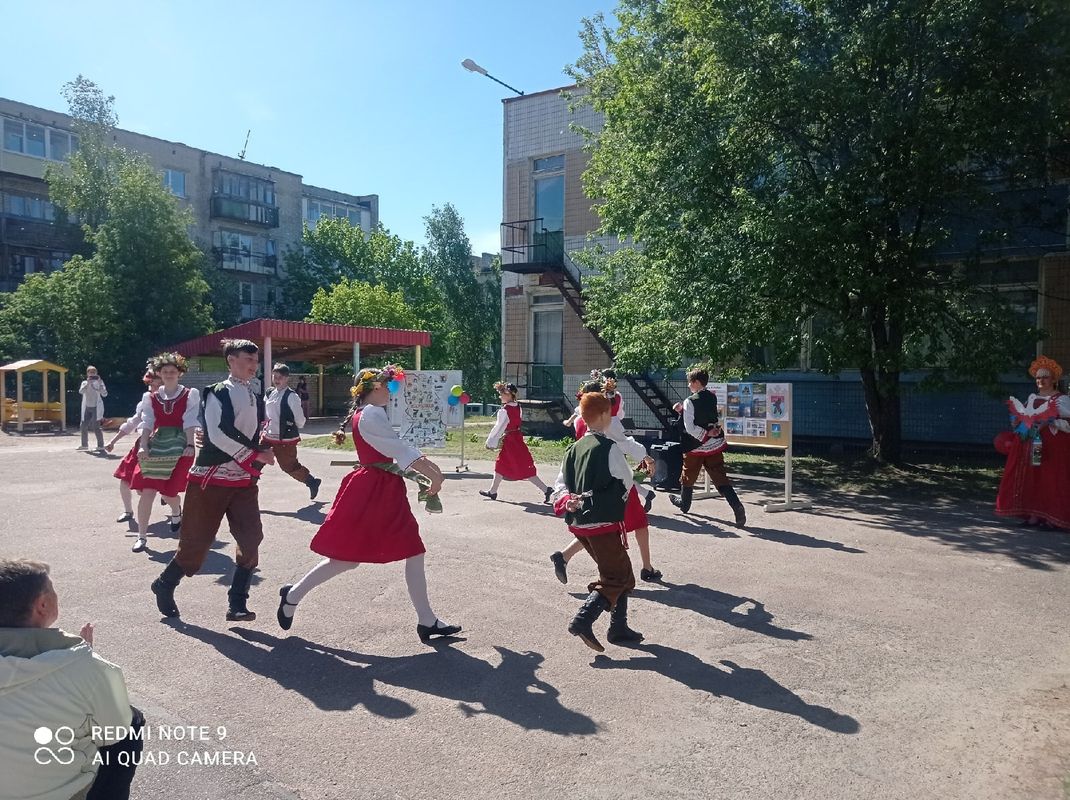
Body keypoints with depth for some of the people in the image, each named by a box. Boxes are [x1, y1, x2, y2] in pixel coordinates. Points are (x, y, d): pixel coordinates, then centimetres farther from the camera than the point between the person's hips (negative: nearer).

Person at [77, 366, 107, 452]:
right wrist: (88, 383, -23)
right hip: (87, 408, 4)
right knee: (83, 426, 9)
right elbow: (80, 391, -13)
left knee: (96, 427, -13)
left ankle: (101, 446, -10)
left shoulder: (99, 382, 0)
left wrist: (100, 383, -21)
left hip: (96, 407, -4)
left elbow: (105, 394, -14)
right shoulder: (84, 383, 8)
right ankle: (84, 445, 25)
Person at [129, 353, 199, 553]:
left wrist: (190, 445, -17)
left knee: (168, 489, -6)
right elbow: (147, 424, 4)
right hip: (156, 444, 3)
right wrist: (143, 446, -9)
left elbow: (190, 422, -6)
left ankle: (176, 512, 33)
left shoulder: (189, 395, 3)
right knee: (147, 491, -6)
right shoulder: (151, 398, 11)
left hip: (180, 445, -2)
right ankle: (142, 537, 3)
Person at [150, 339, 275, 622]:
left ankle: (237, 604, 3)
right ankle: (165, 585, 28)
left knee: (251, 540, -6)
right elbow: (217, 434, -20)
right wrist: (254, 456, -19)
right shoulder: (217, 393, -7)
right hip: (211, 478, -5)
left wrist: (264, 452, -1)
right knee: (197, 542, 2)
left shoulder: (256, 399, 13)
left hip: (244, 482, 6)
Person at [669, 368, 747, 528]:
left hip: (697, 445, -5)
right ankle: (737, 507, -16)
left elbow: (690, 428, -21)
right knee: (720, 477, 1)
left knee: (688, 476, 18)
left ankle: (684, 502, 38)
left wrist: (706, 434, -12)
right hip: (715, 445, 5)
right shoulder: (713, 397, 3)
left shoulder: (690, 401, -16)